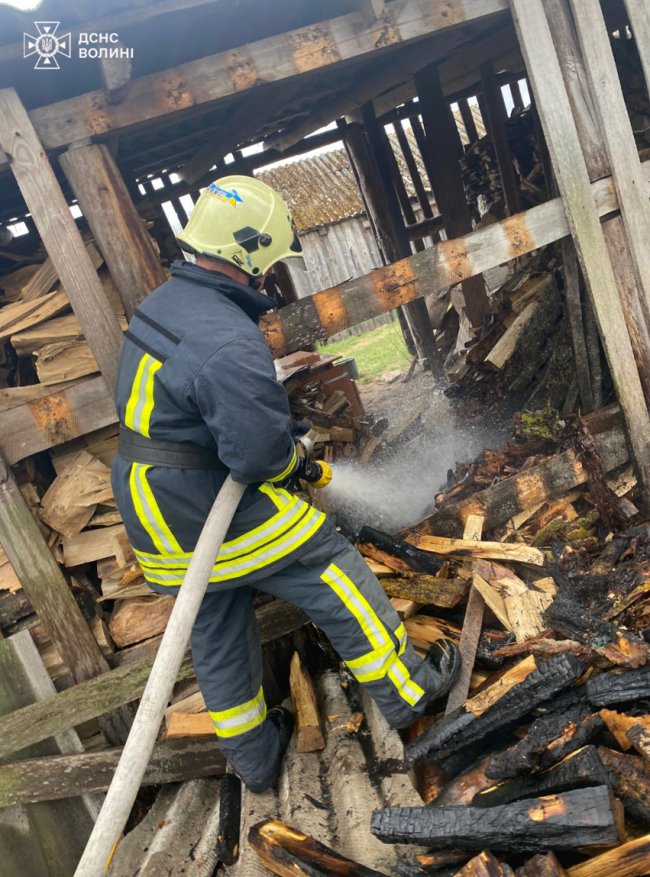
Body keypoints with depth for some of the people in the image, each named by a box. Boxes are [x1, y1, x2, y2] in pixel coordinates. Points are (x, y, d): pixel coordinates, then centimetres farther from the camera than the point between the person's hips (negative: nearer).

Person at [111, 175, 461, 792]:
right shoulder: (227, 341, -27)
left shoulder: (160, 305, 6)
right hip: (214, 514, -9)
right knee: (335, 580, 7)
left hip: (150, 513, 10)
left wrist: (279, 437, 12)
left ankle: (254, 758, 40)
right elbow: (258, 454, -28)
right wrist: (294, 464, -4)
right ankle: (406, 689, 25)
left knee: (216, 640, 21)